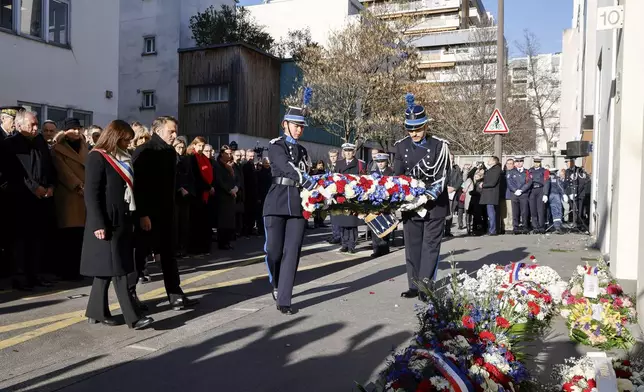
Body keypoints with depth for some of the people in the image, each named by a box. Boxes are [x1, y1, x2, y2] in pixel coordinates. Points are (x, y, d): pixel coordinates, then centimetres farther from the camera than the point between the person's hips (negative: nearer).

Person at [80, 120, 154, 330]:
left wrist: (134, 218, 11)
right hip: (106, 222, -8)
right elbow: (91, 193, -14)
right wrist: (98, 224, -19)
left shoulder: (122, 158, 16)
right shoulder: (97, 157, -8)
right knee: (117, 268, -6)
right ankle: (132, 316, -5)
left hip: (122, 219, 8)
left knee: (108, 267, 11)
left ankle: (97, 311, 20)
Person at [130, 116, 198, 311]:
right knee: (140, 253, 4)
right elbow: (138, 184, -17)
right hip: (147, 213, -7)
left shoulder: (170, 152, 10)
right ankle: (129, 293, 20)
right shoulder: (144, 151, -12)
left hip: (165, 212, 7)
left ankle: (175, 295, 12)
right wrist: (142, 214, -20)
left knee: (168, 253, 8)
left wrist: (171, 209, 12)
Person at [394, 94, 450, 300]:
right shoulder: (402, 146, 4)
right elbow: (397, 174, 7)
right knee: (412, 245, 8)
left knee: (430, 245, -1)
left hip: (434, 204, -4)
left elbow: (442, 176, -11)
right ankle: (414, 286, 18)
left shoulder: (439, 146, -8)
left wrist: (429, 195, -23)